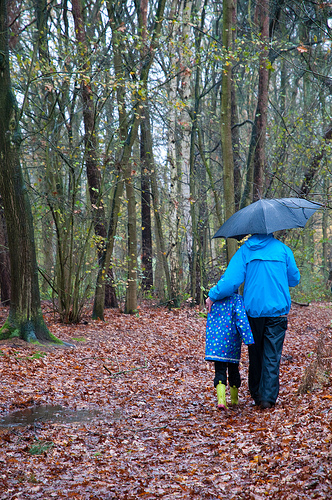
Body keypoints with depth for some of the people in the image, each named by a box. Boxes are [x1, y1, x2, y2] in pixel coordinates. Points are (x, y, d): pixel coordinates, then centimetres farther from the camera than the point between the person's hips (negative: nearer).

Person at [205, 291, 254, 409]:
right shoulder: (236, 299, -9)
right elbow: (241, 318, -18)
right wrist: (248, 338, -19)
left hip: (214, 339, 2)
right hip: (231, 340, -2)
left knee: (220, 370, 1)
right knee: (233, 369, 15)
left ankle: (221, 399, -18)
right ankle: (234, 399, 31)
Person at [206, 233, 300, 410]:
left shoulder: (245, 250, 0)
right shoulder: (283, 249, 2)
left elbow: (232, 278, -11)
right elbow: (294, 279, 11)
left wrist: (213, 295, -1)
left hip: (253, 309, 1)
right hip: (277, 310, -1)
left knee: (255, 355, 13)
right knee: (272, 357, 2)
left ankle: (256, 395, 20)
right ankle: (268, 397, -2)